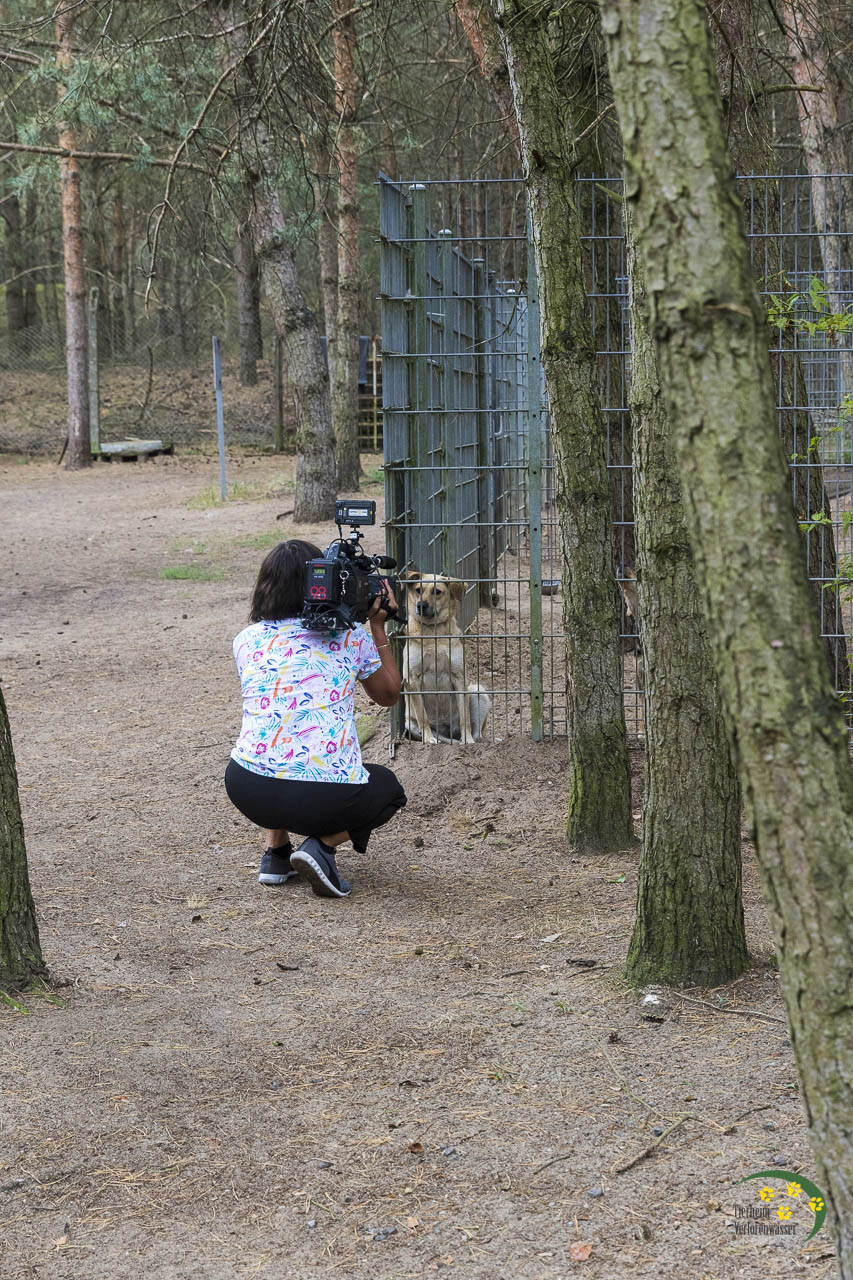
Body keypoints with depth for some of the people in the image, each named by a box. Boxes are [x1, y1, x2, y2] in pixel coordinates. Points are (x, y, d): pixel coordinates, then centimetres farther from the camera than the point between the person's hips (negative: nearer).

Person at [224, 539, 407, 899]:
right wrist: (378, 627, 30)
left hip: (248, 792, 3)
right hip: (327, 797, -3)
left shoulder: (246, 640, 11)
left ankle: (276, 851, 23)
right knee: (387, 787, 30)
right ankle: (324, 843, 2)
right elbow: (389, 694, 24)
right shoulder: (351, 636, 6)